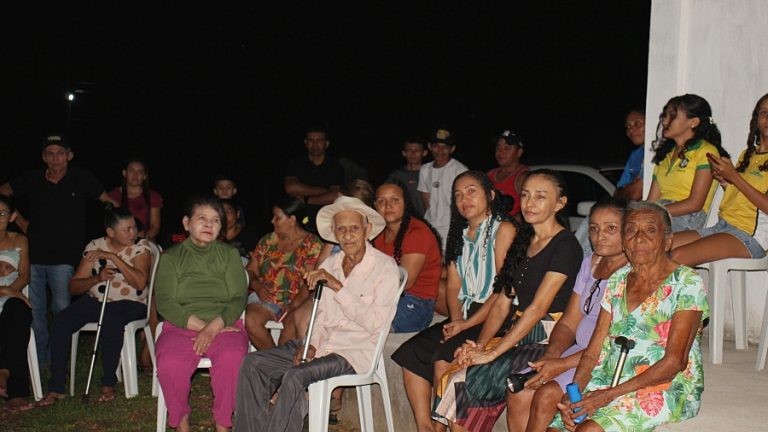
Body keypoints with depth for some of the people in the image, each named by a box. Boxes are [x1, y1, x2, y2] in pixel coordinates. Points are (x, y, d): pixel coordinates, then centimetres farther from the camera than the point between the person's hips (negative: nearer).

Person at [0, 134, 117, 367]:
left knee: (62, 309, -8)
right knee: (34, 309, 6)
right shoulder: (32, 179, 5)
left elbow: (110, 202, 9)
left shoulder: (81, 179, -1)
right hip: (33, 256, 3)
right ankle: (39, 358, 19)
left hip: (63, 258, -3)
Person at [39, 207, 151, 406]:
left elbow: (140, 282, -21)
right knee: (60, 322, -22)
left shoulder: (140, 247, -3)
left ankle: (109, 383, -21)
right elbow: (74, 286, 2)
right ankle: (56, 387, -14)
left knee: (110, 321, -37)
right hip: (94, 300, 4)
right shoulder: (94, 247, 4)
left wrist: (113, 257, -23)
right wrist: (97, 278, -17)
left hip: (129, 303, -4)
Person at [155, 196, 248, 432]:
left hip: (224, 324, 0)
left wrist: (214, 326, -14)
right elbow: (165, 303, 0)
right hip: (181, 327, 0)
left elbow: (238, 298, 3)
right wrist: (199, 325, -13)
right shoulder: (170, 257, 12)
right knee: (169, 364, -32)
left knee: (232, 357, -33)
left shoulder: (229, 254, 14)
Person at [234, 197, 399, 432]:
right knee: (253, 363, -8)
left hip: (357, 351, -7)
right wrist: (311, 344, -2)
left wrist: (337, 286, -18)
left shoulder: (385, 267, -7)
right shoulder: (329, 265, 12)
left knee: (296, 376, -30)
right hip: (323, 345, 7)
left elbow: (373, 323, -16)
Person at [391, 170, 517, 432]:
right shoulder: (460, 234, 18)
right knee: (409, 353, -11)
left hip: (492, 319, -7)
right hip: (463, 317, 7)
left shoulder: (503, 230, -6)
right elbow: (453, 285, 12)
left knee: (443, 357, -27)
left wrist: (466, 324, -17)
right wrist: (456, 320, -6)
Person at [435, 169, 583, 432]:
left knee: (470, 381, -22)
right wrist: (479, 345, -3)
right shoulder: (522, 241, 15)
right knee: (451, 377, -15)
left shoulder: (566, 245, -10)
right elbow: (503, 302, 12)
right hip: (517, 334, 7)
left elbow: (538, 307, -16)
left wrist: (492, 353, -18)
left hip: (547, 340, -7)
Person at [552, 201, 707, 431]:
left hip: (666, 389, -5)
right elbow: (594, 351, 8)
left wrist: (611, 394, -19)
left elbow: (675, 361, -13)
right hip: (608, 379, 5)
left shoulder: (687, 283, -6)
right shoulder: (618, 280, 11)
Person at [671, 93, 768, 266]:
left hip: (750, 234, -7)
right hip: (722, 226, 7)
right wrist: (725, 181, 2)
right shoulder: (747, 154, 23)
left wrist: (734, 177, -12)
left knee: (678, 256, -29)